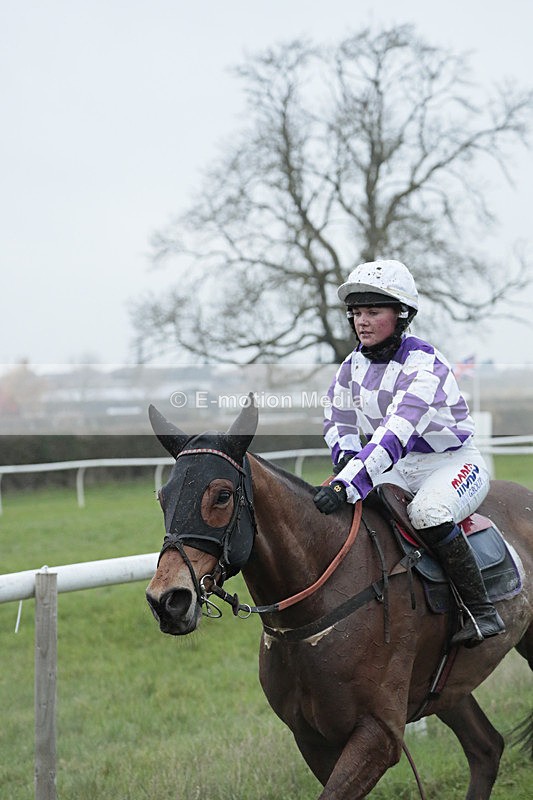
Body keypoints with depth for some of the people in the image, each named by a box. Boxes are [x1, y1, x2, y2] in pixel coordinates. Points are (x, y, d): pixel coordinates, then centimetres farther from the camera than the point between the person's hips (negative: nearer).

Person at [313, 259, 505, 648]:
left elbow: (396, 432, -37)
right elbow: (338, 421, 12)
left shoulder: (425, 365, -25)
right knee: (339, 513, -12)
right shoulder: (354, 365, -1)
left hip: (454, 461, -7)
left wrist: (349, 483, -47)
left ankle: (482, 609, -23)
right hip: (399, 467, 7)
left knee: (428, 513, -36)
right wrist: (347, 458, -11)